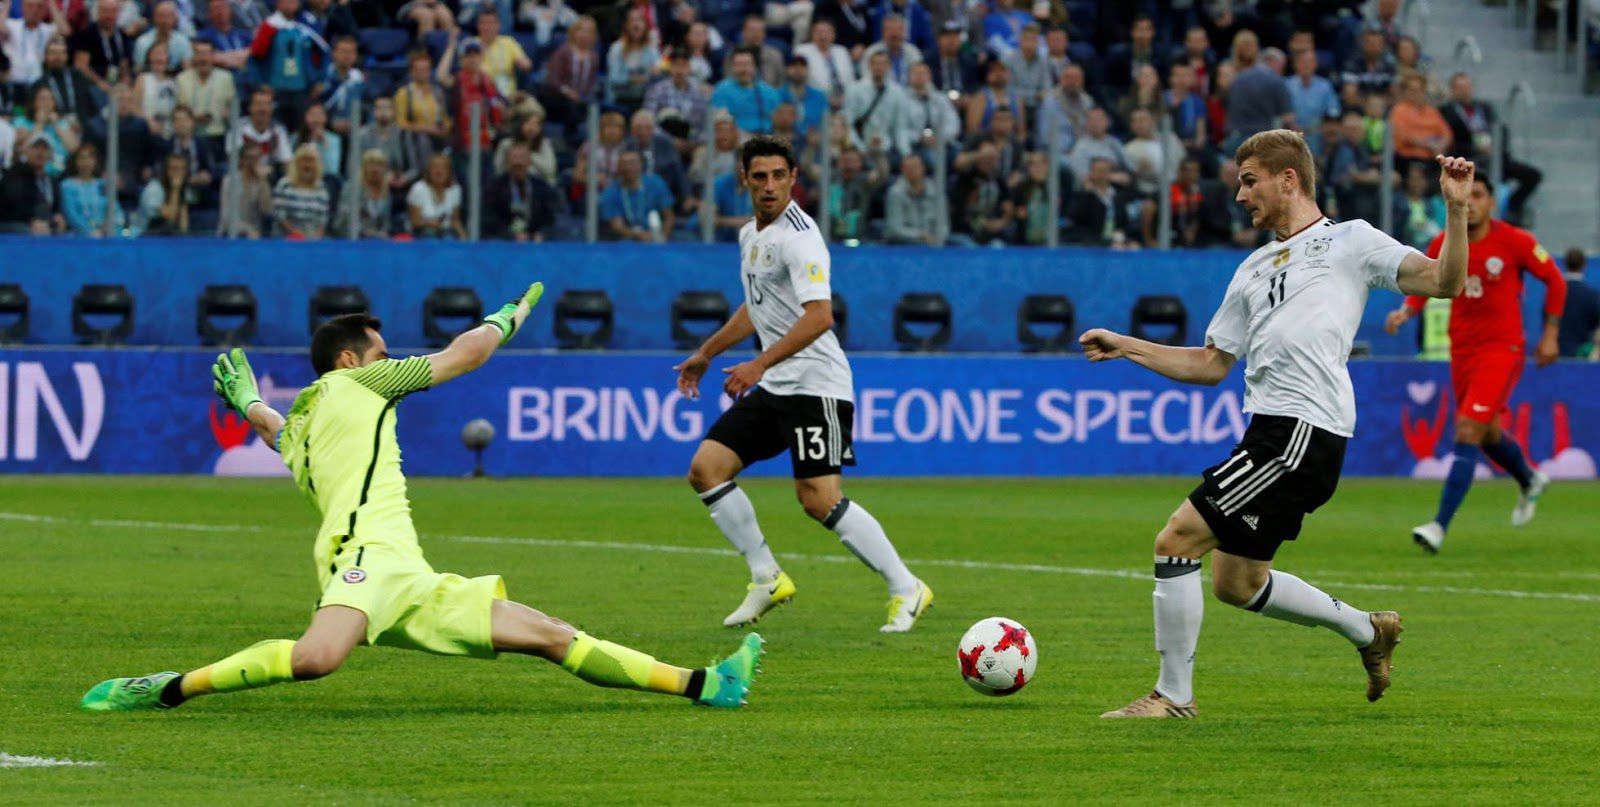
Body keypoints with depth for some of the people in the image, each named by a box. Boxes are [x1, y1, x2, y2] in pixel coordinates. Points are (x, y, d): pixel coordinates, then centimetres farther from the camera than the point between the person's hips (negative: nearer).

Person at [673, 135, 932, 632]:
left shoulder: (799, 238, -15)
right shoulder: (750, 235, 14)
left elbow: (819, 315, -27)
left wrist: (759, 365, -31)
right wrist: (706, 354, 34)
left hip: (815, 385, -9)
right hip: (773, 387, 9)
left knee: (819, 499, -16)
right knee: (706, 468, 0)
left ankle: (906, 590, -5)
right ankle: (767, 580, 8)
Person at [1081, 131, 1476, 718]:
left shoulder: (1348, 240, 4)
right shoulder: (1254, 269, 25)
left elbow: (1444, 283, -4)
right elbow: (1210, 364, 29)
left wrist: (1456, 209, -17)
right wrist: (1125, 348, 23)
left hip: (1303, 430, -9)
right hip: (1271, 429, 9)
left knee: (1176, 541, -13)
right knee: (1236, 582, 15)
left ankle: (1173, 694, -4)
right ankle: (1368, 630, 31)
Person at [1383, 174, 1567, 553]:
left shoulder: (1514, 241, -10)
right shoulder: (1443, 244, 0)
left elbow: (1555, 280, 2)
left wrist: (1550, 334, -1)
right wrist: (1406, 311, -9)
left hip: (1502, 348, -5)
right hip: (1462, 348, 5)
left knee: (1468, 431, -17)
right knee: (1487, 436, 18)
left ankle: (1440, 525, -19)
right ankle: (1530, 482, 50)